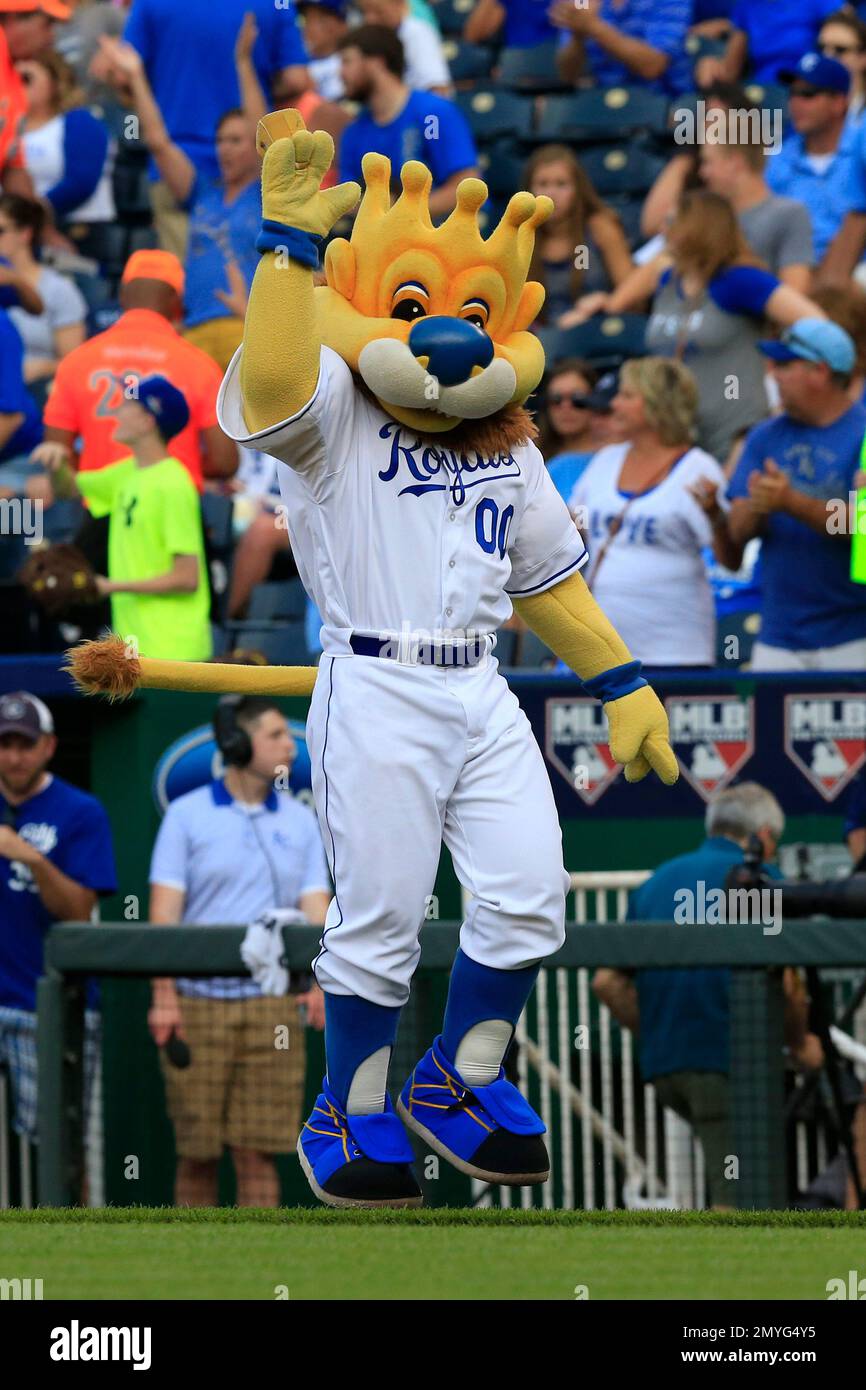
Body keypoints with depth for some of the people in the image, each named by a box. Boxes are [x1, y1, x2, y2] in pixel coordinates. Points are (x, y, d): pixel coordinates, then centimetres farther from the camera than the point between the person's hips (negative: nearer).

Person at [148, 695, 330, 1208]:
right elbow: (164, 912, -1)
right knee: (196, 1153, 2)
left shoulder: (302, 821, 11)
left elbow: (316, 910, 5)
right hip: (197, 1006, -2)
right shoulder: (187, 815, 3)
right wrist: (164, 997, -11)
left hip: (272, 1006, 2)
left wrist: (323, 983, -12)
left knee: (258, 1151, -2)